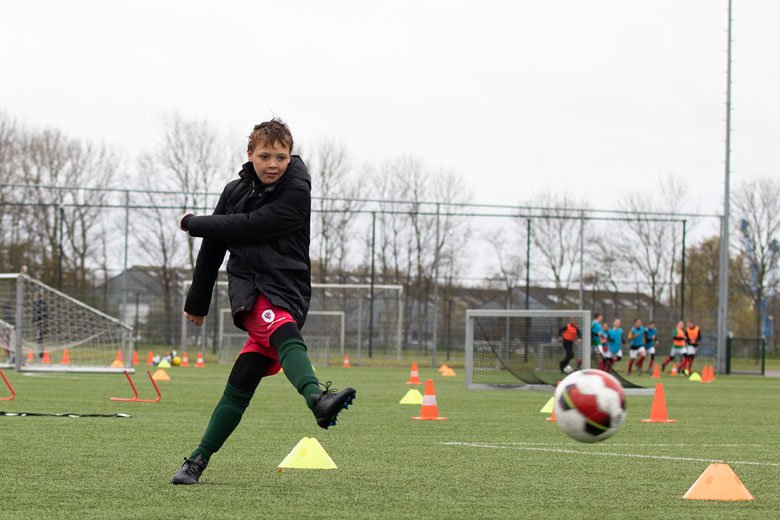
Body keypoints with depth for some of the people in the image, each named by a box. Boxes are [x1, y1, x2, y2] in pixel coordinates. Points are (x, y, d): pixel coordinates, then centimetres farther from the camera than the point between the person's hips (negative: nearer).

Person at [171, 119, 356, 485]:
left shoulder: (297, 193, -5)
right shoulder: (235, 191, 10)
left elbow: (247, 226, -15)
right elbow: (212, 248, 20)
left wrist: (193, 223, -3)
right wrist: (197, 302, 26)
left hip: (287, 288, -1)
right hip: (247, 288, 1)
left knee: (242, 384, -6)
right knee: (285, 332, -32)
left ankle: (199, 460, 5)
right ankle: (317, 399, -58)